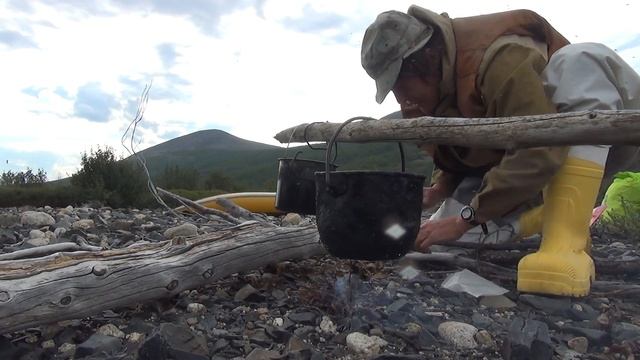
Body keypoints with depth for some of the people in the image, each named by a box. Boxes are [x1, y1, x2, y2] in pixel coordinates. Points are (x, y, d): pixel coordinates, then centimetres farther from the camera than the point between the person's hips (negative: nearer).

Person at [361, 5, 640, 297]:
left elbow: (538, 154, -42)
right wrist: (436, 192, -18)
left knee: (581, 63, -40)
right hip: (521, 156, 6)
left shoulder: (500, 59, -35)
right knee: (445, 229, -8)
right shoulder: (433, 88, -8)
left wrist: (465, 219, -36)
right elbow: (455, 156, 3)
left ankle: (566, 241, -42)